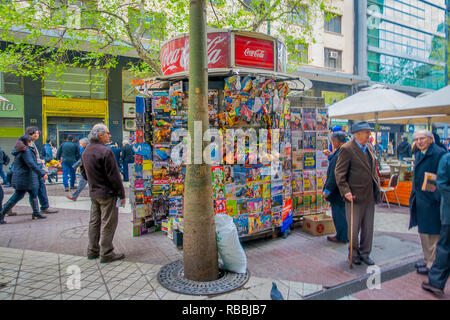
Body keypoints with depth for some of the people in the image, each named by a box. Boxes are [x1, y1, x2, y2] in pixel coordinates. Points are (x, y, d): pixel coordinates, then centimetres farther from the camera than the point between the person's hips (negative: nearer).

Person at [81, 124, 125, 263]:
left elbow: (83, 172, 18)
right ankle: (106, 253, 9)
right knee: (108, 224, 1)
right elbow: (114, 176, -19)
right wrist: (121, 194, -13)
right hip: (107, 194, -9)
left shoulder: (86, 151, 9)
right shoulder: (105, 151, -20)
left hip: (93, 193, 9)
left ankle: (92, 251, 27)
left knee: (94, 222, 17)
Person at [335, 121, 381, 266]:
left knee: (368, 227, 14)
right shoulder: (347, 149, -13)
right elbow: (339, 172, -14)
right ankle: (353, 254, 24)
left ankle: (365, 253, 30)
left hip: (370, 195, 7)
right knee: (354, 228, 5)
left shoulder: (369, 147, 9)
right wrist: (345, 191, -21)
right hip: (355, 195, -7)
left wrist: (377, 183, 12)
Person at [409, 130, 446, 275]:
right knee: (423, 232, 18)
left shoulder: (439, 153, -14)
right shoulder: (418, 155, 12)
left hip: (432, 201, -9)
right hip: (420, 200, 9)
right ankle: (428, 260, 33)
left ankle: (432, 265, 15)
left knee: (433, 235, 2)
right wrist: (414, 196, 16)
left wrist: (437, 197, -19)